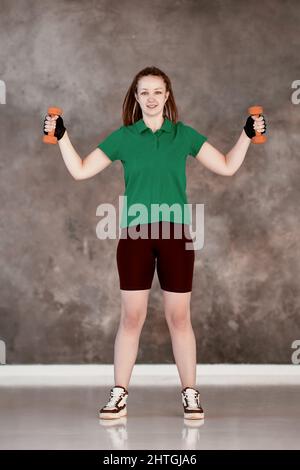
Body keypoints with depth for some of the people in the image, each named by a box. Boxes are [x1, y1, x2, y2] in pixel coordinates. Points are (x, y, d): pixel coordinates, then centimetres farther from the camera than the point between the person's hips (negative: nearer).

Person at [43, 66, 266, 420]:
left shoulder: (184, 135, 5)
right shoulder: (123, 137, 5)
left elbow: (227, 167, 7)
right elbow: (80, 170, 6)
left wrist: (247, 135, -1)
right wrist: (61, 136, -2)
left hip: (175, 232, 0)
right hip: (134, 233, 0)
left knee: (179, 317, 4)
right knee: (131, 316, 2)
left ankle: (190, 394, 12)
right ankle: (119, 395, 9)